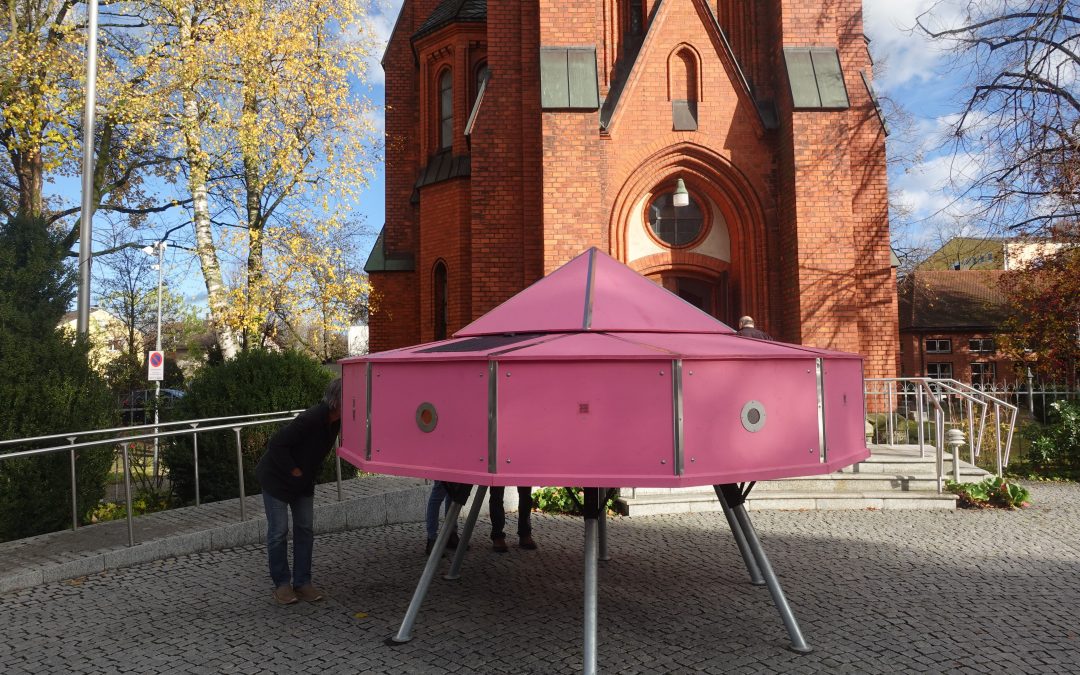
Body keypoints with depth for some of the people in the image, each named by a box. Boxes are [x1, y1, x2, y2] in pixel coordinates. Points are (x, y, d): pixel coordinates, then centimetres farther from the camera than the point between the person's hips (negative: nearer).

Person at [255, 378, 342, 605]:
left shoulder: (336, 420, -11)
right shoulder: (311, 419, -34)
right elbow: (276, 444, -30)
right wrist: (293, 471, -22)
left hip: (303, 481, 8)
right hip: (277, 478, -7)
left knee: (305, 529, 6)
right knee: (278, 531, 0)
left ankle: (302, 582, 14)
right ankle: (282, 584, 13)